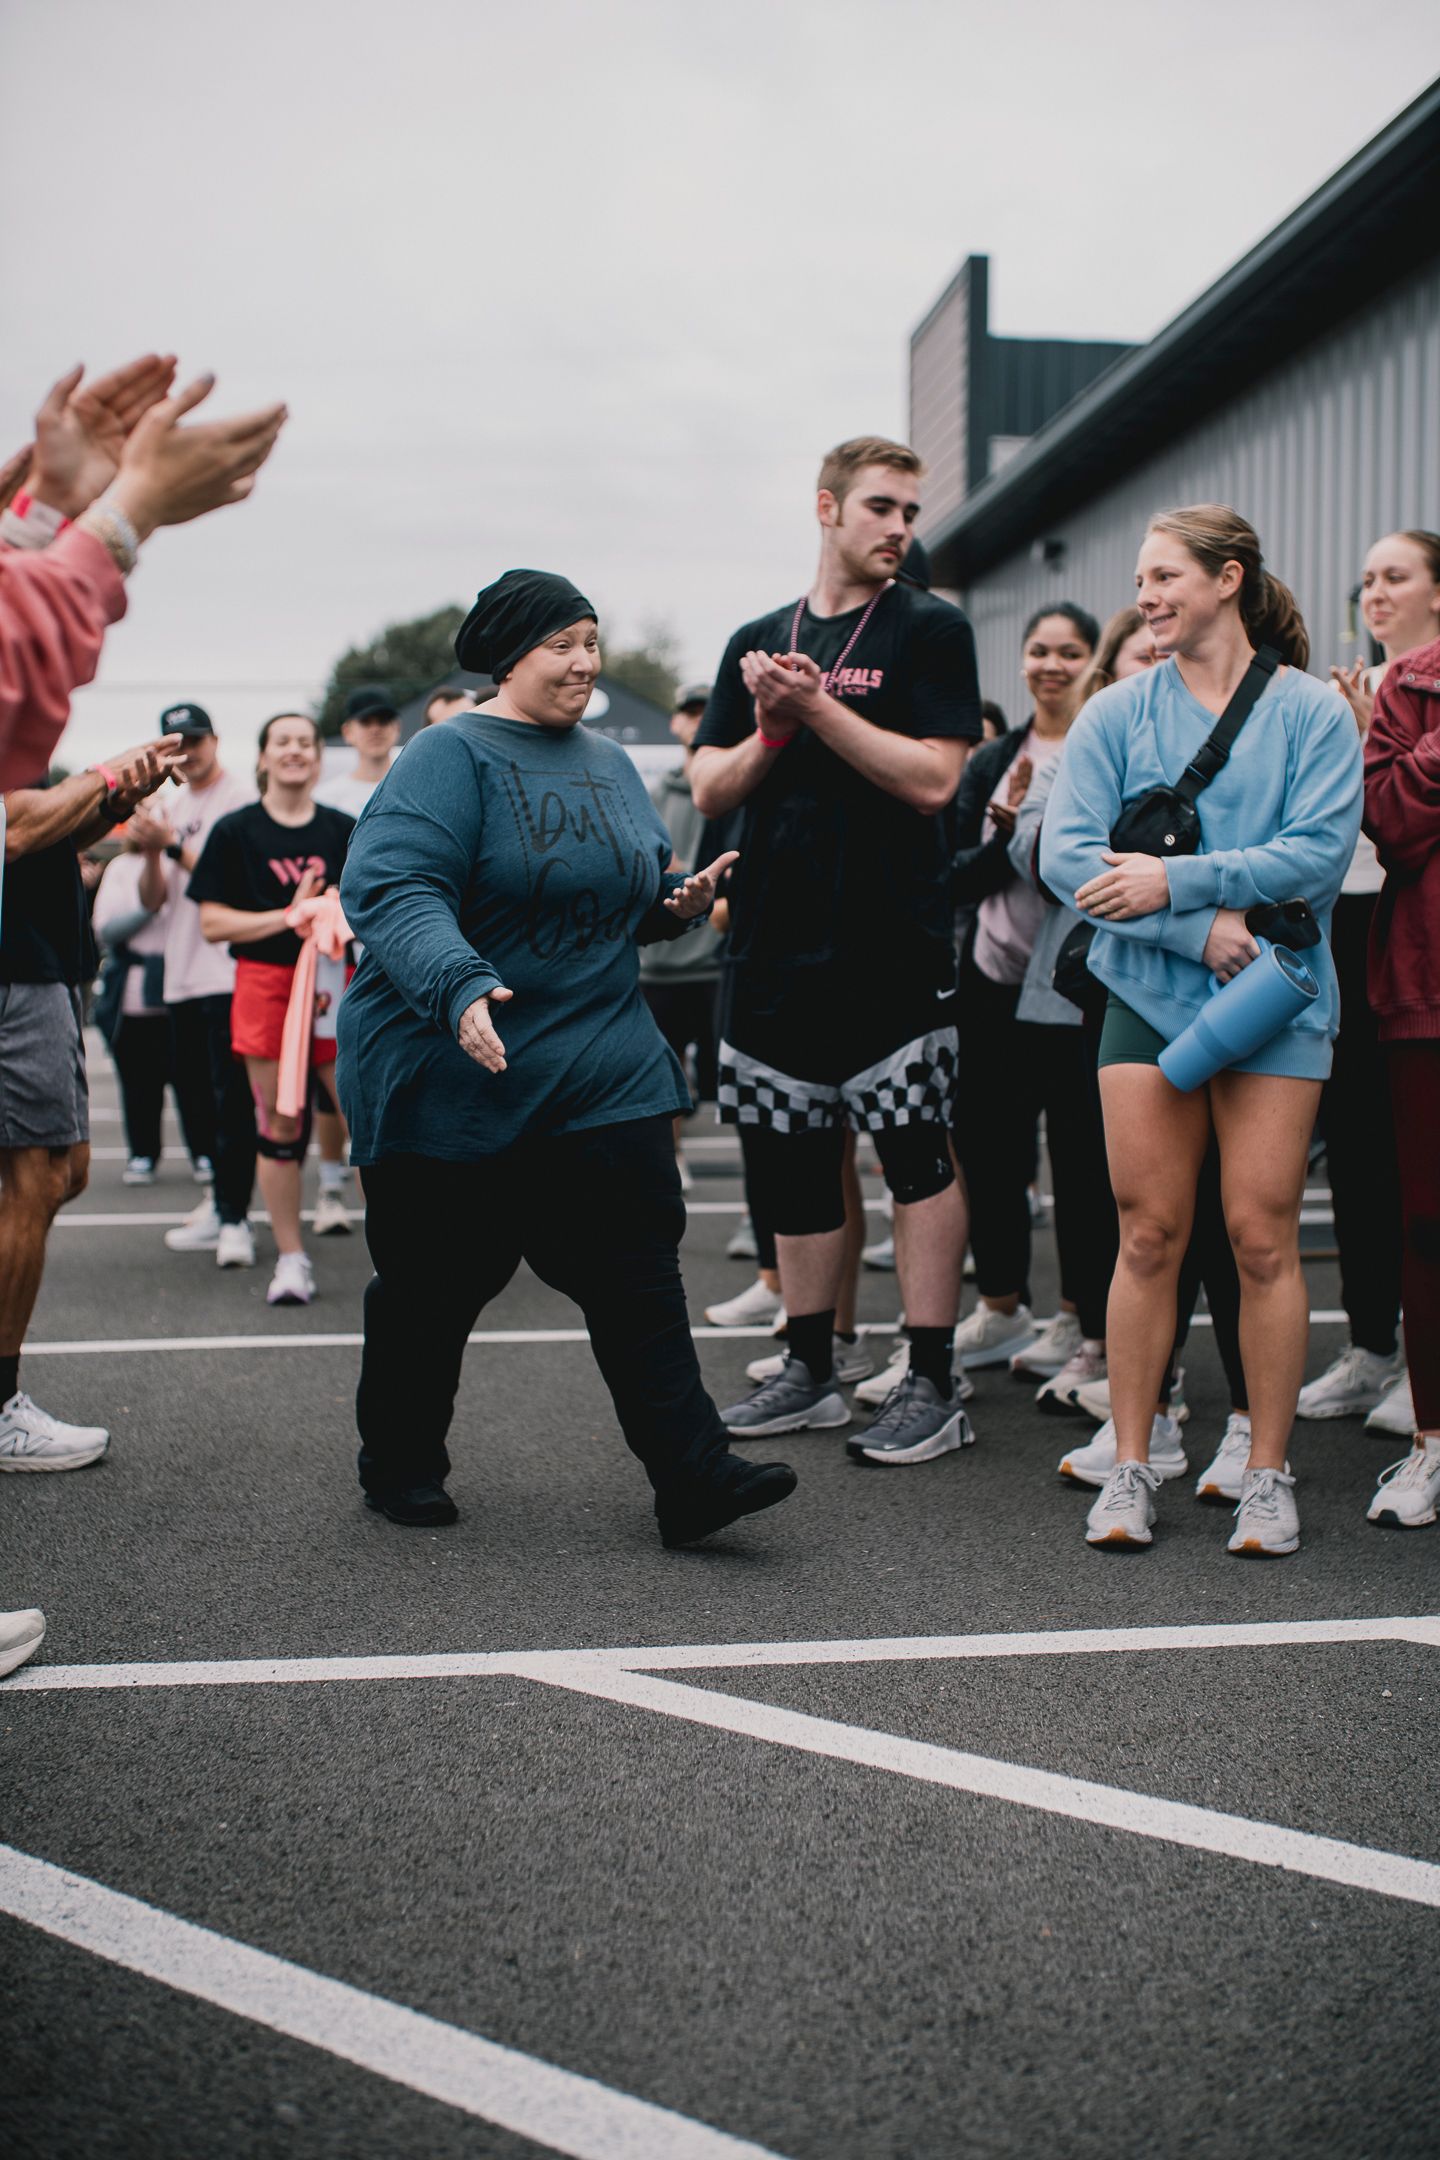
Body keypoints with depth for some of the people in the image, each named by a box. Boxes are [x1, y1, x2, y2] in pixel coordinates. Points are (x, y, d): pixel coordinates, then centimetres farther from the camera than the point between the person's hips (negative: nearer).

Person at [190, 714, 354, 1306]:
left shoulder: (344, 831, 9)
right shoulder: (235, 831, 3)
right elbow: (212, 924, -1)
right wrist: (287, 915, -12)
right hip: (265, 985, -1)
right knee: (280, 1125, 1)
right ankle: (291, 1258, 12)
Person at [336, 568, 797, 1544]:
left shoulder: (611, 764, 14)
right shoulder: (452, 756, -9)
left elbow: (635, 894, 25)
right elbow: (394, 888, -22)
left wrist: (680, 904, 1)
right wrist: (460, 987, -38)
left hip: (604, 1074, 5)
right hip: (454, 1071, -5)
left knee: (638, 1264, -2)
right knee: (436, 1281, 6)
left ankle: (694, 1475, -2)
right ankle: (400, 1466, 25)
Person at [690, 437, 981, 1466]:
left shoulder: (931, 630, 1)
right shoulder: (758, 641, 15)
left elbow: (932, 779, -11)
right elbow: (712, 788, 11)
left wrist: (818, 708, -14)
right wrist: (770, 728, -7)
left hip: (893, 947, -5)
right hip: (776, 945, 5)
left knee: (917, 1156, -3)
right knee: (793, 1162, 10)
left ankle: (932, 1385, 4)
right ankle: (810, 1372, 22)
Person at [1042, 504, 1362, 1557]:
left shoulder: (1312, 711, 2)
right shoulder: (1117, 713, 7)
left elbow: (1320, 850, -10)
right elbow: (1066, 854, -4)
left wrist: (1176, 880, -16)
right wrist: (1201, 927, -14)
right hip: (1149, 994, 1)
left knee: (1263, 1237, -2)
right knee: (1150, 1234, 1)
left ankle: (1267, 1473, 9)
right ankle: (1131, 1466, 11)